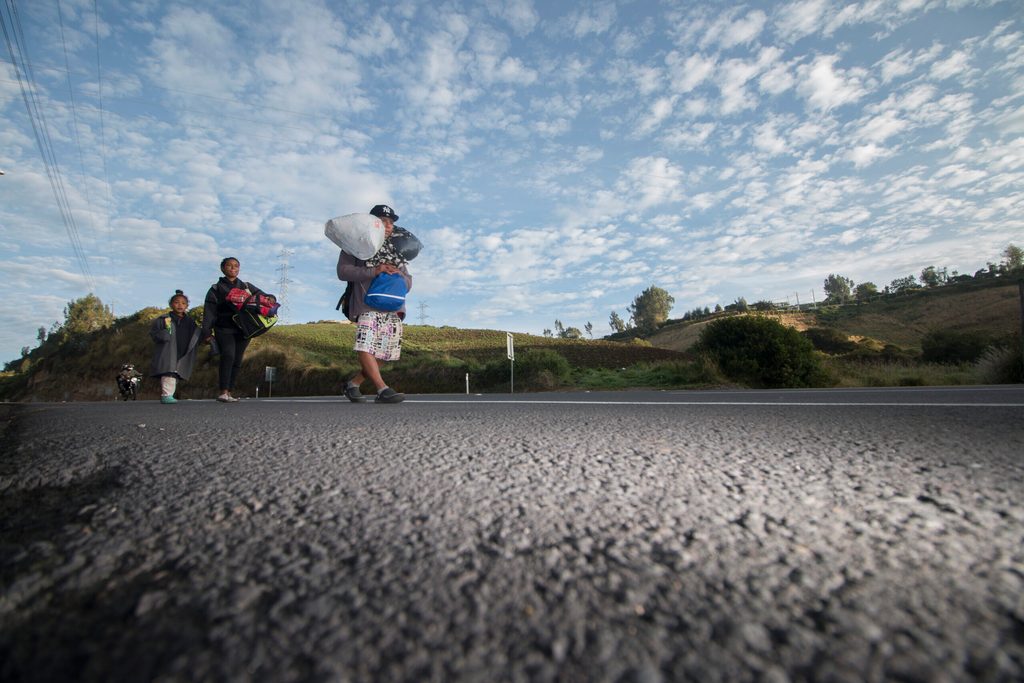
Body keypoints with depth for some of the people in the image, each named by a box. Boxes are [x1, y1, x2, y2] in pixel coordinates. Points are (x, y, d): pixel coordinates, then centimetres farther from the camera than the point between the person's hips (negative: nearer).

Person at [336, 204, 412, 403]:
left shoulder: (396, 250, 26)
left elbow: (408, 282, 22)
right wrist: (373, 271, -14)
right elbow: (343, 271, -3)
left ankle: (353, 384, 17)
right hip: (367, 305, -5)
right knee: (365, 346, -23)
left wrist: (398, 275, -2)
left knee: (382, 353, 1)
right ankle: (383, 390, -25)